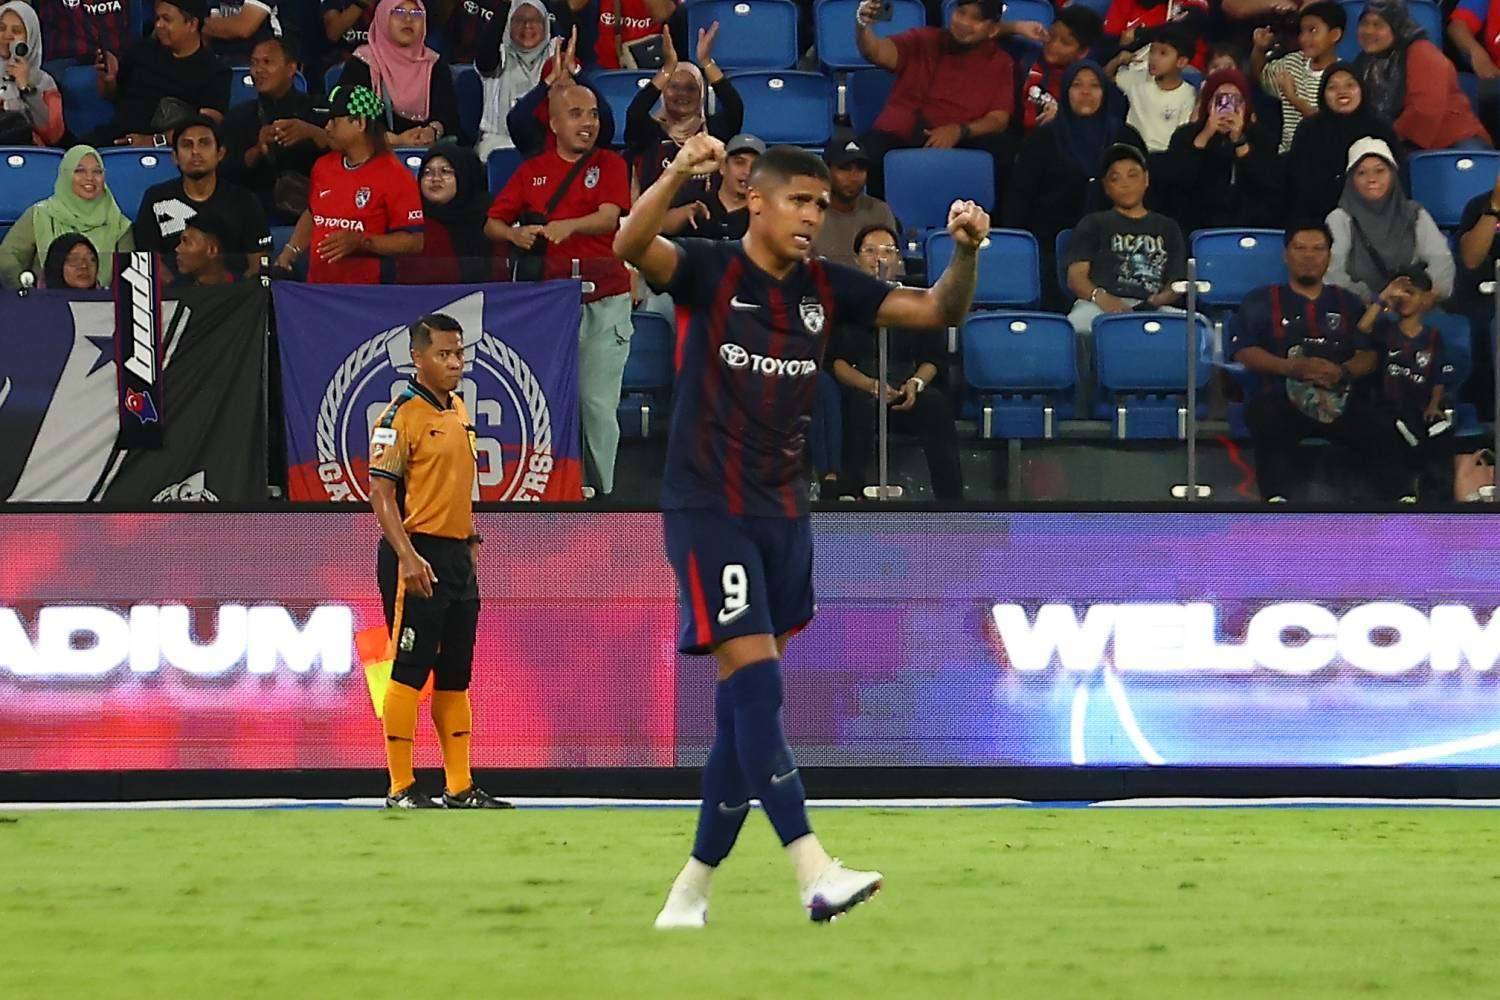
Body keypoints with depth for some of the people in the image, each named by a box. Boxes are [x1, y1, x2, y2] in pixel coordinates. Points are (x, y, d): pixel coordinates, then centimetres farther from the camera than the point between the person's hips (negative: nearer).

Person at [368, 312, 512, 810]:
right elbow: (380, 492, -15)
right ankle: (401, 789, -3)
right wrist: (407, 556, -23)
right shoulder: (401, 415, -10)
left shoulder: (458, 412, 15)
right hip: (418, 558, -8)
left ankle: (460, 786, 14)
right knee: (409, 671, -6)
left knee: (455, 675, 10)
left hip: (457, 556, 8)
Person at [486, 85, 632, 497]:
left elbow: (610, 217, -11)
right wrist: (514, 234, -11)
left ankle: (598, 490, 5)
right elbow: (492, 224, 13)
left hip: (603, 298, -2)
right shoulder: (533, 170, 13)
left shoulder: (609, 165, 6)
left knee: (598, 403, -2)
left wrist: (568, 225, -30)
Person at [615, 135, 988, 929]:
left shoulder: (826, 289, 5)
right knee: (754, 678, -17)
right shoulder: (711, 272, -9)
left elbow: (938, 311, 6)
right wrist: (678, 174, -46)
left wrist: (965, 252, -15)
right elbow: (632, 246, -28)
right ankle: (813, 872, -24)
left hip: (783, 516, 6)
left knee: (745, 703, 8)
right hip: (708, 512, -6)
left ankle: (693, 888, 18)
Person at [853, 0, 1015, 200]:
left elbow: (999, 120, 2)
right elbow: (877, 52, -4)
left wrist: (960, 131, -18)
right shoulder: (923, 41, 12)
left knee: (999, 146, -30)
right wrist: (862, 26, -27)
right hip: (897, 138, 0)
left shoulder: (999, 63, 12)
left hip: (957, 147, 0)